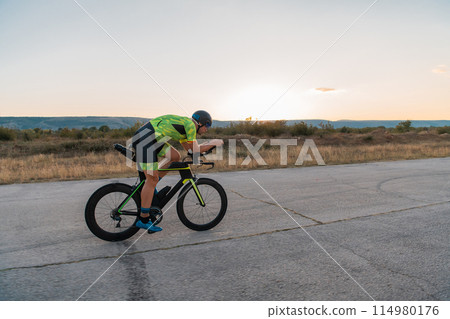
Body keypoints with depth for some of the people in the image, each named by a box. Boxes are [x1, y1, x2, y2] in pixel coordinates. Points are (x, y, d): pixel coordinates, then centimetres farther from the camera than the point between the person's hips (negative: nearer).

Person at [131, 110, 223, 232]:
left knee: (175, 156, 13)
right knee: (152, 179, -7)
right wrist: (214, 143, 6)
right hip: (145, 140, -10)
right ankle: (143, 220, 2)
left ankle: (147, 190, 13)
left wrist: (209, 144, 26)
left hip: (151, 139, 10)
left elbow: (189, 149, 31)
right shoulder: (190, 124, -5)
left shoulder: (183, 124, 24)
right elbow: (195, 151, -5)